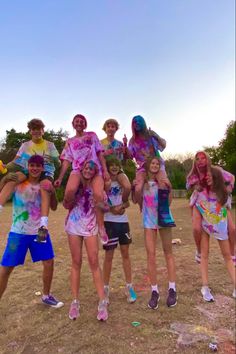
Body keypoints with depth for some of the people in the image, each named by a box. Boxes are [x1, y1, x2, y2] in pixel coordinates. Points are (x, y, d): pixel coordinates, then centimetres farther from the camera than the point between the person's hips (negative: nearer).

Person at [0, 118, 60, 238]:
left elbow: (58, 163, 10)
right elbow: (16, 161, 9)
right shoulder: (25, 145, 16)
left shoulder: (49, 145, 12)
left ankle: (43, 224, -48)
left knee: (45, 186, -38)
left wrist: (54, 159, -11)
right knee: (12, 178, -31)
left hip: (45, 171, -3)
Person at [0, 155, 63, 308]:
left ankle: (46, 296, 30)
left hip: (39, 231, 3)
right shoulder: (18, 183, -10)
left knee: (49, 262, 8)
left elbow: (54, 207, 2)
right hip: (19, 232, -3)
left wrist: (53, 192, -16)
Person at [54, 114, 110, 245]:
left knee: (98, 195, -28)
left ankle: (101, 228, -12)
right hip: (78, 170, 1)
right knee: (70, 191, -33)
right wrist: (60, 178, 3)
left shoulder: (92, 135, 17)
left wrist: (105, 170, 0)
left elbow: (100, 154, 12)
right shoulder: (70, 142, 20)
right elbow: (66, 161, 14)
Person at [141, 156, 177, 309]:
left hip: (164, 218, 0)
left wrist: (168, 187, -13)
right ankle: (155, 291, 10)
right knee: (151, 254, 0)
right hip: (148, 220, 1)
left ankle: (172, 289, 18)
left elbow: (169, 202, -1)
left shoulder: (163, 179, -2)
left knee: (168, 252, 9)